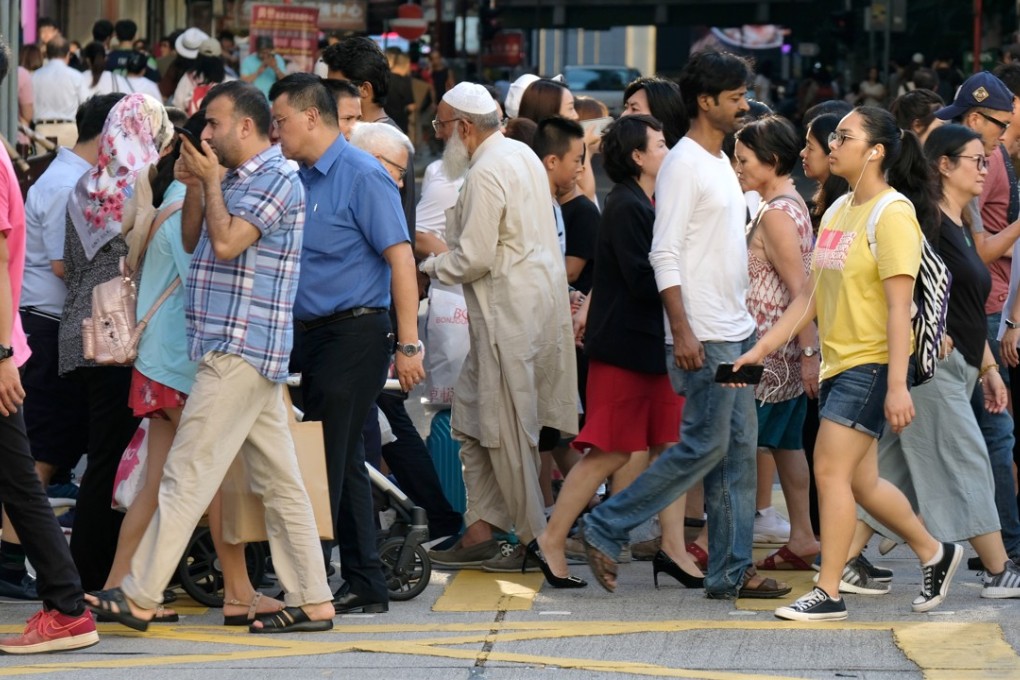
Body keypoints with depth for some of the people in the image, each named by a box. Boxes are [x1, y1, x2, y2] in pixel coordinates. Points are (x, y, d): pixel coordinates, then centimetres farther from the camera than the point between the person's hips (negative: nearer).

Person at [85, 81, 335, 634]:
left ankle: (138, 598, -9)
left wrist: (211, 180, -8)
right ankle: (312, 602, 7)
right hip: (247, 355, 10)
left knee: (187, 474, -9)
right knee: (280, 481, 7)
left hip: (240, 353, -10)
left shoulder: (276, 179, -10)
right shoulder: (236, 181, 19)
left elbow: (225, 243, -20)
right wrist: (194, 185, 7)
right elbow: (192, 242, 20)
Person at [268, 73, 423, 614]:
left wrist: (408, 344, -19)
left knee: (328, 460, -9)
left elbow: (400, 257, -16)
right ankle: (364, 586, 16)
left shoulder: (361, 176, -11)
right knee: (342, 461, 11)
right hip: (314, 335, 9)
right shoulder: (301, 180, 15)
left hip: (354, 332, -9)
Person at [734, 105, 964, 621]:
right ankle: (934, 554, 29)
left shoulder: (892, 216, -13)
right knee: (861, 482, 12)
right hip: (837, 362, 9)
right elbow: (811, 294, 16)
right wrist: (761, 348, 11)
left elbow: (899, 306, -18)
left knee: (831, 470, -11)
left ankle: (827, 593, -6)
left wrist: (897, 386, -23)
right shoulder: (839, 212, 12)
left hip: (871, 364, -9)